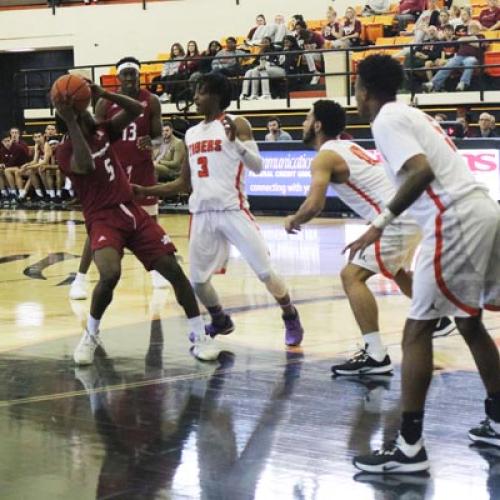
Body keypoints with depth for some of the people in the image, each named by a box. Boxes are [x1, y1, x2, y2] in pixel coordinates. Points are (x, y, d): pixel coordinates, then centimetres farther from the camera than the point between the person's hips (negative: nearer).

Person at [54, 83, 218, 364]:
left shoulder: (102, 131, 11)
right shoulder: (65, 152, -8)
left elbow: (137, 110, 4)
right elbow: (85, 166, -30)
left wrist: (103, 94, -9)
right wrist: (70, 122, -31)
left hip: (133, 212, 6)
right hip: (103, 219, -6)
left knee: (174, 270, -4)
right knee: (110, 274, -30)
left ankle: (200, 337, 6)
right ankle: (91, 336, -5)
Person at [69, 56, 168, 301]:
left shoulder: (151, 101, -3)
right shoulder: (105, 103, -5)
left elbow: (159, 136, 1)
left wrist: (150, 142, -22)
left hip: (142, 167, 2)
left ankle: (155, 269, 30)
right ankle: (80, 278, -4)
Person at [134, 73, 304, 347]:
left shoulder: (236, 124, -4)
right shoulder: (192, 134, 14)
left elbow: (258, 167, -15)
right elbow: (184, 183, 20)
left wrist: (235, 141, -29)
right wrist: (145, 191, 13)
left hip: (233, 210, -6)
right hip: (202, 214, 6)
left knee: (265, 271, -6)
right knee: (197, 279, 6)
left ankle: (291, 319, 15)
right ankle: (221, 321, 31)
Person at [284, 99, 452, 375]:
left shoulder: (324, 157, -9)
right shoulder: (349, 147, 19)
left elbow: (314, 205, -20)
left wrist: (293, 220, -2)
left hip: (397, 220, -10)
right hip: (411, 213, 10)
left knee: (352, 276, -9)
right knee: (396, 271, 34)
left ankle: (375, 356, -15)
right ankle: (438, 319, 52)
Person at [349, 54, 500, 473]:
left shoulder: (386, 120, -5)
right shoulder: (410, 113, 23)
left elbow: (423, 171, -19)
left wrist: (382, 222, -17)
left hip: (454, 219, -10)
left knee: (417, 330, -6)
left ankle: (409, 448, -6)